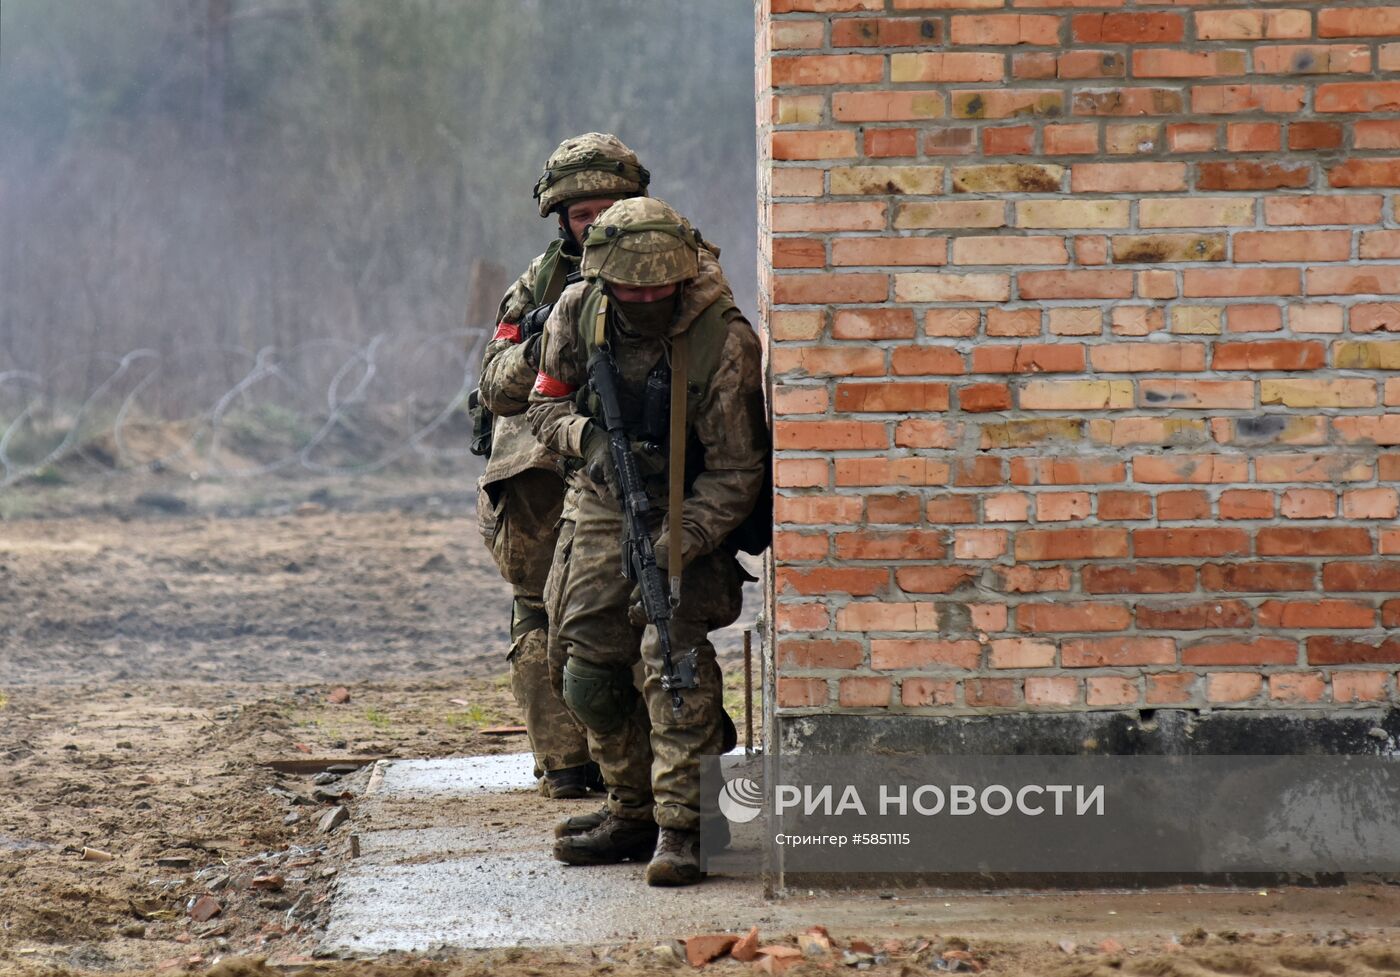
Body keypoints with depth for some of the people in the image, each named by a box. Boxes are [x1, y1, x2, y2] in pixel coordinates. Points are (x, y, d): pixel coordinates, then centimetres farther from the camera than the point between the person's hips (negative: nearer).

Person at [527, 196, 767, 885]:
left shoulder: (725, 340, -24)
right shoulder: (578, 311, -10)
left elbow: (735, 469, -20)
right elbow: (547, 403, 3)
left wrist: (676, 545, -31)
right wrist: (589, 437, -20)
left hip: (692, 512, -5)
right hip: (606, 505, 5)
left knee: (672, 650, -23)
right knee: (588, 668, 3)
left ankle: (683, 828, -20)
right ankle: (634, 813, 20)